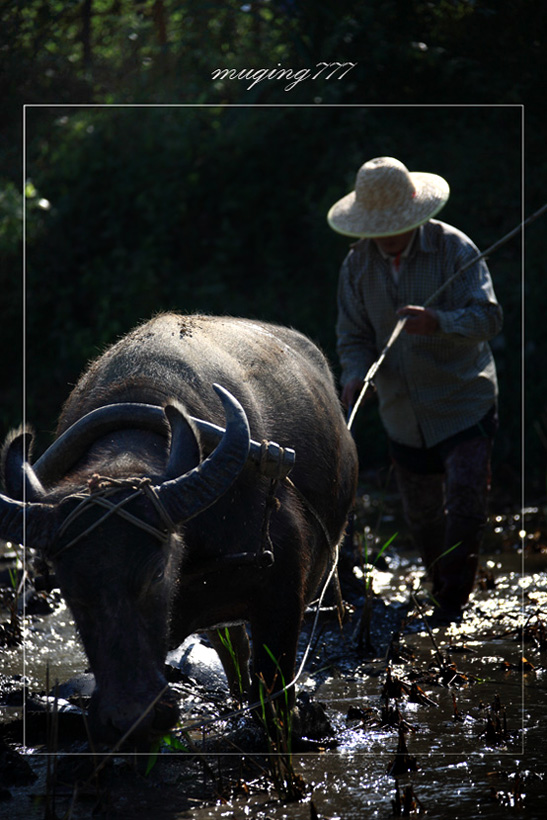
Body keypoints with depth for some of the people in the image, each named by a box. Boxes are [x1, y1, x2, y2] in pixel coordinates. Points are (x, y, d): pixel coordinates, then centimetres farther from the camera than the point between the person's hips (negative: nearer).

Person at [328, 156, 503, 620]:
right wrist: (356, 375, -19)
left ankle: (455, 600, -2)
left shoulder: (453, 248, -13)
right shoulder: (358, 264, -1)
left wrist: (438, 322, -39)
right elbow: (354, 335, 3)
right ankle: (441, 589, 33)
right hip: (403, 412, 4)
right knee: (421, 513, 13)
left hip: (464, 402, -4)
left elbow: (488, 317, -20)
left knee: (466, 500, -16)